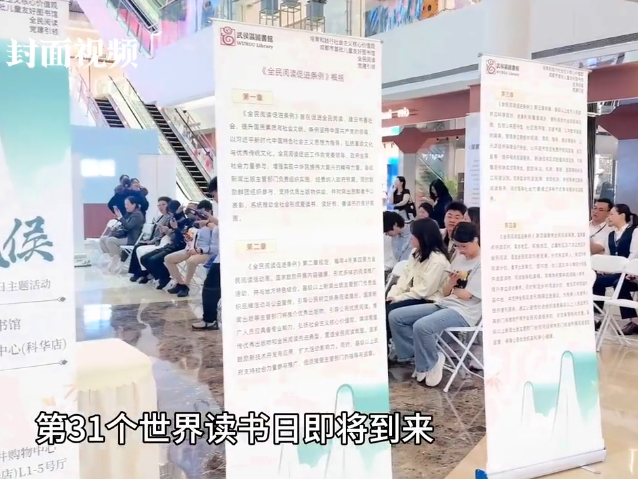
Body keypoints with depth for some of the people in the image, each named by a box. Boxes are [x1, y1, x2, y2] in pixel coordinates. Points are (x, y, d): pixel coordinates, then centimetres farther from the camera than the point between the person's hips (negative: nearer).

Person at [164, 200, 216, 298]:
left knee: (191, 261, -41)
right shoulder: (200, 225, 13)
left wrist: (199, 250, -24)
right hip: (194, 250, 9)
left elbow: (215, 247, -19)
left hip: (206, 253, -9)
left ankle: (185, 286, -18)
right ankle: (180, 283, 3)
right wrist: (191, 246, -2)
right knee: (168, 259, -2)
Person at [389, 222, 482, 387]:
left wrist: (452, 289, 7)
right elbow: (445, 292, 13)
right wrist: (450, 283, -9)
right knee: (395, 316, -4)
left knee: (421, 326, -34)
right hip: (444, 305, 9)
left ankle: (430, 362, -6)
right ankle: (420, 357, 1)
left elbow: (466, 295, -12)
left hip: (463, 312, -9)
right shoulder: (459, 258, 16)